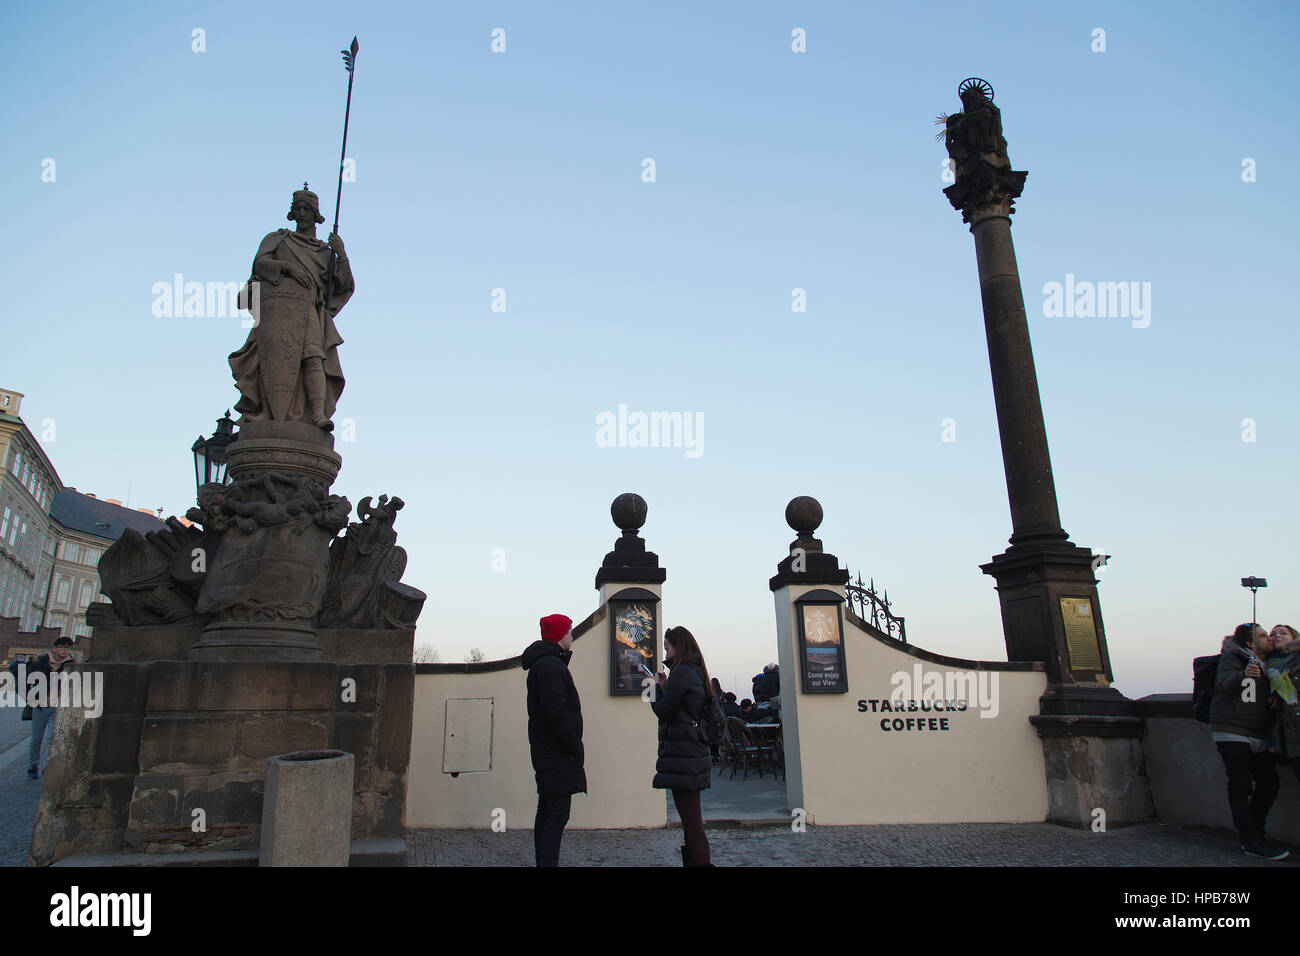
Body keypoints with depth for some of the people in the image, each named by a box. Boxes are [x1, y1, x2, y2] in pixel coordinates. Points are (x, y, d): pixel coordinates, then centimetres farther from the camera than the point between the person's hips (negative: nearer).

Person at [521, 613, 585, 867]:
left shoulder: (543, 663, 17)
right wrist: (576, 748, -16)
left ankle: (543, 862, 21)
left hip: (546, 751, 11)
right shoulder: (551, 665, -16)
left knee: (547, 812, 14)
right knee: (557, 815, -9)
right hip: (557, 753, -11)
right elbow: (556, 713, -22)